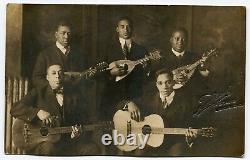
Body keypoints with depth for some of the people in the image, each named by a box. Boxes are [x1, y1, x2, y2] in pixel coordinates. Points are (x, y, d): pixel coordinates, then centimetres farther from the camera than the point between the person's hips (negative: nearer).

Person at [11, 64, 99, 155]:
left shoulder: (73, 93, 14)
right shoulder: (38, 92, 7)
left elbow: (83, 118, 15)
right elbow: (15, 109, -4)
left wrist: (78, 132, -8)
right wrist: (38, 112, -21)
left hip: (69, 140, 3)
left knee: (92, 149, -22)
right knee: (48, 148, -37)